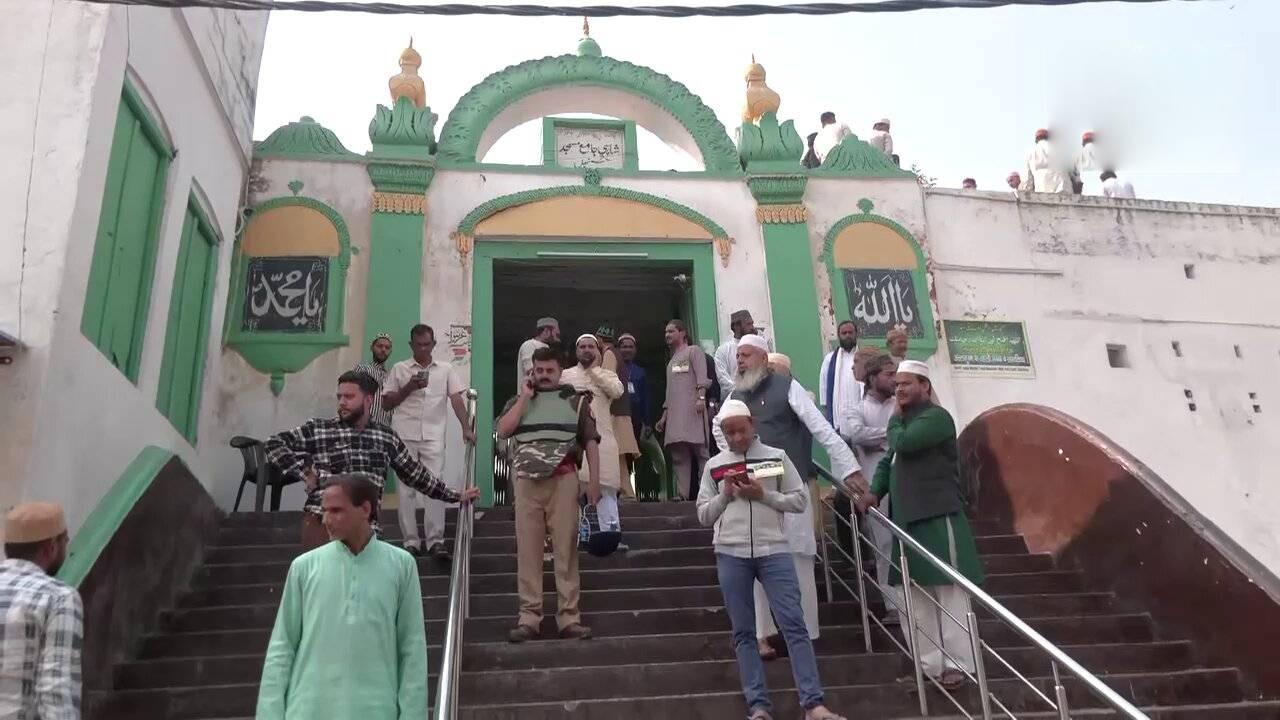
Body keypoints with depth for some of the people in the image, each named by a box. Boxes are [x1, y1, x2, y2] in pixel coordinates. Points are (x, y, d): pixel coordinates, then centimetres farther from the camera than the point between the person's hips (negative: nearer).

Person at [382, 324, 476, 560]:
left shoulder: (446, 370, 9)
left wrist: (466, 428, -9)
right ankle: (411, 541, 8)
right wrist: (408, 388, -7)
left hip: (433, 437, 0)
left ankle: (435, 540, -4)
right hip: (404, 437, 0)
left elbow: (457, 399, 2)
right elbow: (386, 403, 8)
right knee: (406, 489, 2)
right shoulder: (399, 369, 8)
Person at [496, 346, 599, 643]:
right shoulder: (520, 400, 18)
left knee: (566, 548, -2)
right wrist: (524, 397, 1)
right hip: (526, 480, 2)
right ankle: (529, 618, 4)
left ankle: (569, 617, 1)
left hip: (562, 479, -2)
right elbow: (503, 430, 1)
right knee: (527, 550, 0)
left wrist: (594, 481, -2)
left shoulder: (576, 401, 12)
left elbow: (591, 442, 7)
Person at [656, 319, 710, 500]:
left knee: (701, 451, -11)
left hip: (692, 410, -7)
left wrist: (701, 397, -23)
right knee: (679, 457, 0)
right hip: (674, 414, 7)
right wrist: (664, 416, 20)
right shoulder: (671, 361, 30)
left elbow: (702, 376, -8)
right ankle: (682, 494, -3)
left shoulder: (693, 350, 9)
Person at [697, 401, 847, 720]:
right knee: (743, 632, 4)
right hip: (731, 554, 2)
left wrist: (763, 494, -10)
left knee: (794, 624, -5)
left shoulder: (776, 457, 4)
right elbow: (703, 515, 10)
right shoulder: (714, 466, 8)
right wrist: (725, 495, -7)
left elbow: (800, 501, 3)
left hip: (773, 550, -1)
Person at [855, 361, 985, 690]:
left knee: (949, 590, -3)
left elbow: (903, 444, -21)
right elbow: (888, 460, 22)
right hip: (907, 518, 9)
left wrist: (895, 421, -1)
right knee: (917, 595, 10)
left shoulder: (936, 416, -8)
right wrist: (875, 491, 6)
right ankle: (930, 664, 17)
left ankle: (957, 664, 4)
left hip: (938, 516, -9)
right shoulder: (901, 420, 19)